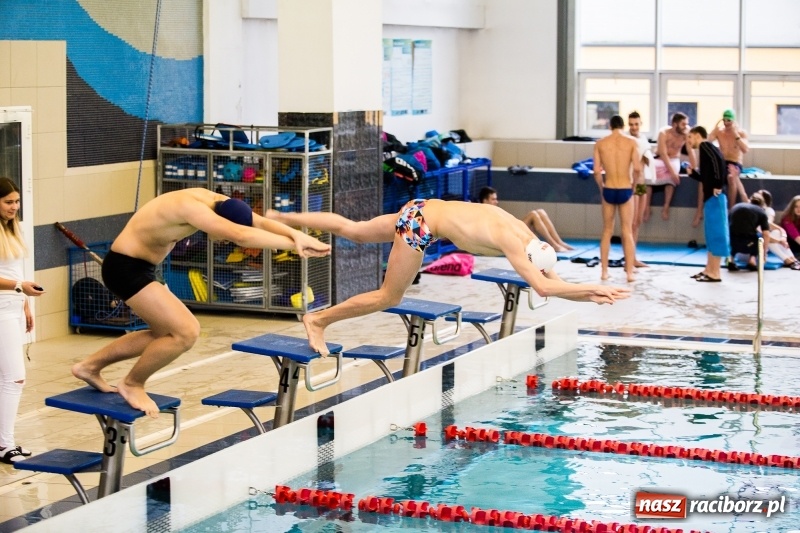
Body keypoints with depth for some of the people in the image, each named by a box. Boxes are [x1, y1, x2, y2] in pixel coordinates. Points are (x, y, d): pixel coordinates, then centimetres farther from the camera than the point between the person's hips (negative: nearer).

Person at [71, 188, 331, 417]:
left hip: (139, 266, 10)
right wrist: (294, 244, -39)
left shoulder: (216, 201, -5)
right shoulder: (190, 207, -31)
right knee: (186, 332, -14)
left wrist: (297, 235, -22)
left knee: (166, 333, 20)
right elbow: (240, 235, -42)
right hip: (125, 267, -10)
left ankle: (90, 366, 28)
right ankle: (132, 385, 6)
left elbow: (260, 222, -4)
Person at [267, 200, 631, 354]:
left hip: (421, 211, 8)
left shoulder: (527, 236, -3)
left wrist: (588, 295, -5)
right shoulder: (511, 241, -27)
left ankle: (280, 218, 27)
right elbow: (543, 288, -37)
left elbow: (550, 281, 7)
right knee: (389, 297, 2)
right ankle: (318, 320, 12)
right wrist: (592, 288, -30)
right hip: (420, 223, -8)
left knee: (353, 230, 19)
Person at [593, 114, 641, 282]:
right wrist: (634, 183, 7)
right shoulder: (632, 143, -4)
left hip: (608, 191, 1)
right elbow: (637, 169, -12)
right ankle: (630, 273, 3)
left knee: (607, 231, 13)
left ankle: (604, 271, 13)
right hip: (625, 190, -1)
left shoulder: (600, 143, 0)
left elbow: (596, 171, -3)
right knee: (627, 232, 5)